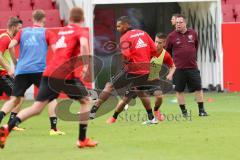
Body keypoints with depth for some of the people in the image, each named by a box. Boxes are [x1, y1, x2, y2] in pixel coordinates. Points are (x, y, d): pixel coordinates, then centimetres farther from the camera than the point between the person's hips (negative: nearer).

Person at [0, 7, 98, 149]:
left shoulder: (62, 31, 24)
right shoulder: (81, 31, 4)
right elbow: (84, 45, -18)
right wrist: (85, 65, -15)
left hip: (49, 72, 5)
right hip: (66, 74, -5)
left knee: (37, 108, 2)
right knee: (86, 100, 15)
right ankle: (82, 140, 11)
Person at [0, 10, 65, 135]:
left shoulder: (23, 32, 16)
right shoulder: (46, 33, 8)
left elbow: (11, 46, 4)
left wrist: (16, 62, 15)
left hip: (21, 70, 3)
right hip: (39, 70, -3)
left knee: (14, 99, 8)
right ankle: (53, 128, -3)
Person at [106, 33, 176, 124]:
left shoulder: (165, 55, -14)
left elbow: (172, 67, 3)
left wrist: (170, 74, -16)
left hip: (153, 80, 1)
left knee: (159, 96, -22)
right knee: (126, 99, -4)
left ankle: (156, 111, 13)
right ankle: (113, 118, 16)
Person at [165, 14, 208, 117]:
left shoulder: (193, 34, 6)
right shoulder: (172, 36, -2)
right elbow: (167, 50, 9)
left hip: (192, 67, 2)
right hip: (179, 69, -2)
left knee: (198, 88, 0)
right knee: (179, 90, 2)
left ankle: (201, 110, 8)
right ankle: (183, 111, 13)